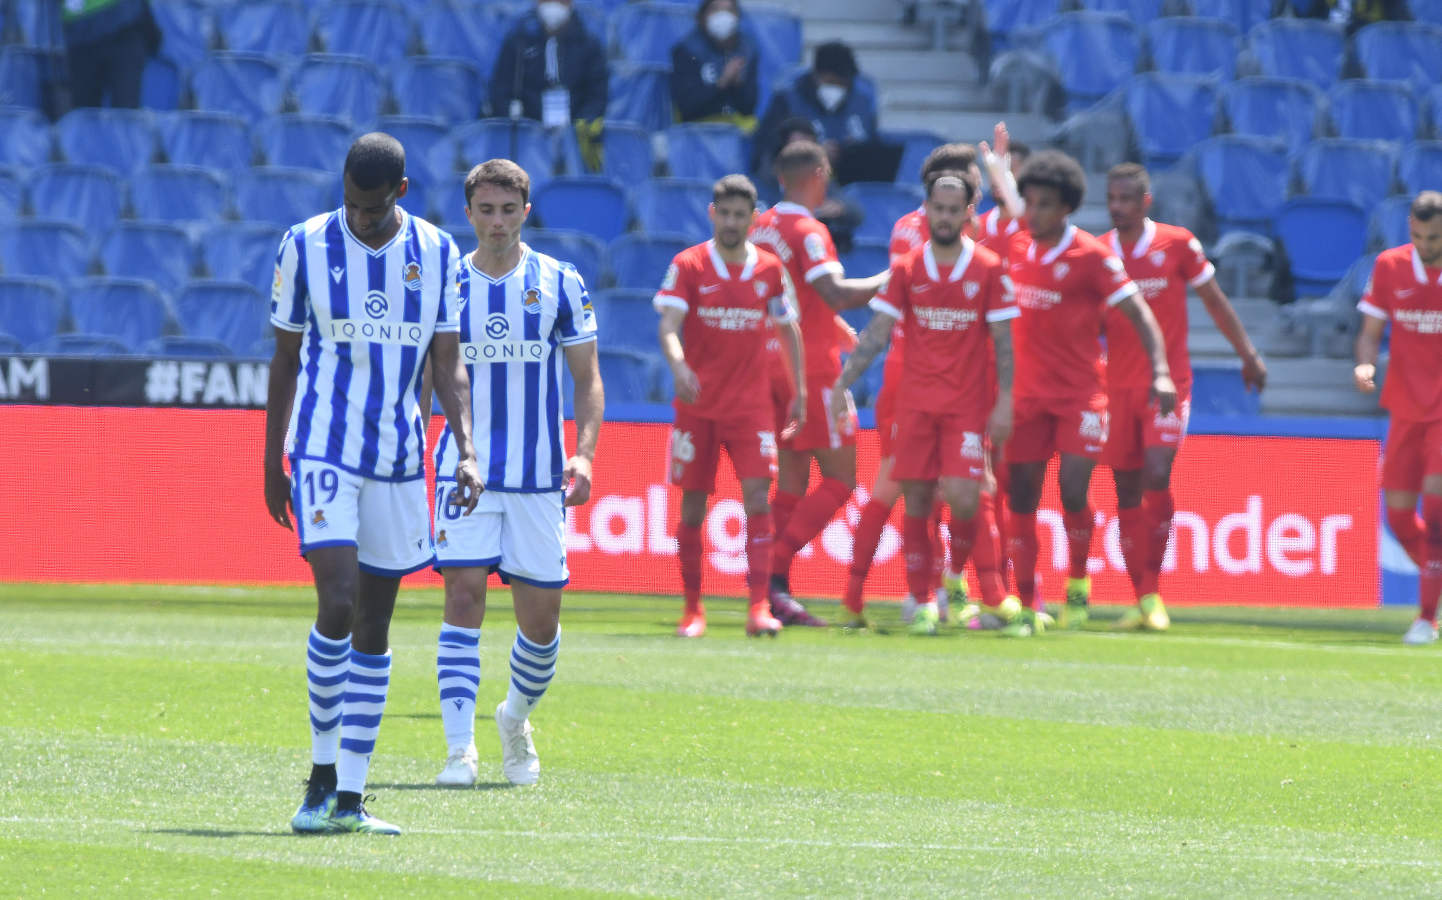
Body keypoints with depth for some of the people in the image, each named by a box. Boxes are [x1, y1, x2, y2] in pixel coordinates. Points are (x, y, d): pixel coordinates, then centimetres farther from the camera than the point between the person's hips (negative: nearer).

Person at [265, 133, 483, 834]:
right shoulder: (306, 245, -3)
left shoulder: (436, 252, 3)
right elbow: (286, 360, 5)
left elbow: (448, 363, 4)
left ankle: (350, 797, 10)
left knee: (374, 627, 5)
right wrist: (272, 464, 7)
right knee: (338, 605, -17)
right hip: (323, 452, -3)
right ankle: (322, 777, -3)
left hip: (399, 460, 3)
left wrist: (465, 452, -9)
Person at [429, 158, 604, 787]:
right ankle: (459, 750, -14)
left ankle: (516, 719, 31)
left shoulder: (560, 283, 3)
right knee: (463, 597, -13)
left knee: (541, 617, 3)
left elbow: (587, 379, 5)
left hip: (538, 475, 0)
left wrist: (584, 453, -9)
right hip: (465, 469, 0)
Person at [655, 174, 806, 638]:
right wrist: (678, 365, -33)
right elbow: (668, 325, -13)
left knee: (757, 494, -13)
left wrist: (799, 392, 11)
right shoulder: (688, 266, -3)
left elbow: (788, 330, 15)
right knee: (693, 504, 2)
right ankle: (692, 608, 13)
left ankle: (760, 606, -16)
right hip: (697, 404, -1)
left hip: (751, 404, 1)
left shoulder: (769, 269, 4)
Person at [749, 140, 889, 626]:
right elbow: (835, 293, -24)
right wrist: (887, 280, -11)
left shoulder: (762, 227, 11)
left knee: (791, 483, 10)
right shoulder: (807, 231, -13)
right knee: (839, 477, -2)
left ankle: (777, 592, 5)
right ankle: (773, 568, -13)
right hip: (812, 368, -8)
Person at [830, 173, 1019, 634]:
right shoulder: (907, 269, 5)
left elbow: (1003, 341, 1)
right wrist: (841, 384, -2)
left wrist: (1004, 402, -6)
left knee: (963, 498, -13)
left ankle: (958, 574, 16)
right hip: (915, 402, 2)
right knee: (917, 501, 0)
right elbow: (877, 333, 5)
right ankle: (922, 601, 7)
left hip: (968, 405, -2)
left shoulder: (989, 270, 0)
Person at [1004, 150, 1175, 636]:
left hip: (1080, 392, -4)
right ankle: (1025, 606, 7)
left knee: (1072, 493, -14)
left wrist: (1161, 372, -22)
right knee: (1021, 499, 0)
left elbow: (1138, 313, -11)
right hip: (1028, 392, 4)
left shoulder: (1092, 256, -10)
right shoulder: (1016, 248, 4)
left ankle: (1078, 584, 10)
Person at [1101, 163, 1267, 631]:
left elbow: (1214, 301, 8)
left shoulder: (1177, 244, -2)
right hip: (1119, 383, 3)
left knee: (1156, 476, -19)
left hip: (1169, 381, -3)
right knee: (1127, 490, 2)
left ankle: (1152, 591, -11)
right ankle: (1139, 601, 10)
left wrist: (1248, 354, 10)